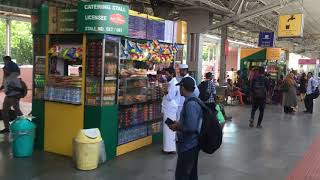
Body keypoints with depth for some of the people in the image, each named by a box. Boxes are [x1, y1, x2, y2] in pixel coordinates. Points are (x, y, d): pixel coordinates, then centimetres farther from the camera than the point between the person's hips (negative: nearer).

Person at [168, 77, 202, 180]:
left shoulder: (190, 104, -23)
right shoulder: (195, 100, 7)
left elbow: (191, 127, -30)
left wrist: (177, 127, -15)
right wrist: (179, 124, 9)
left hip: (188, 145, -10)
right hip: (192, 144, 10)